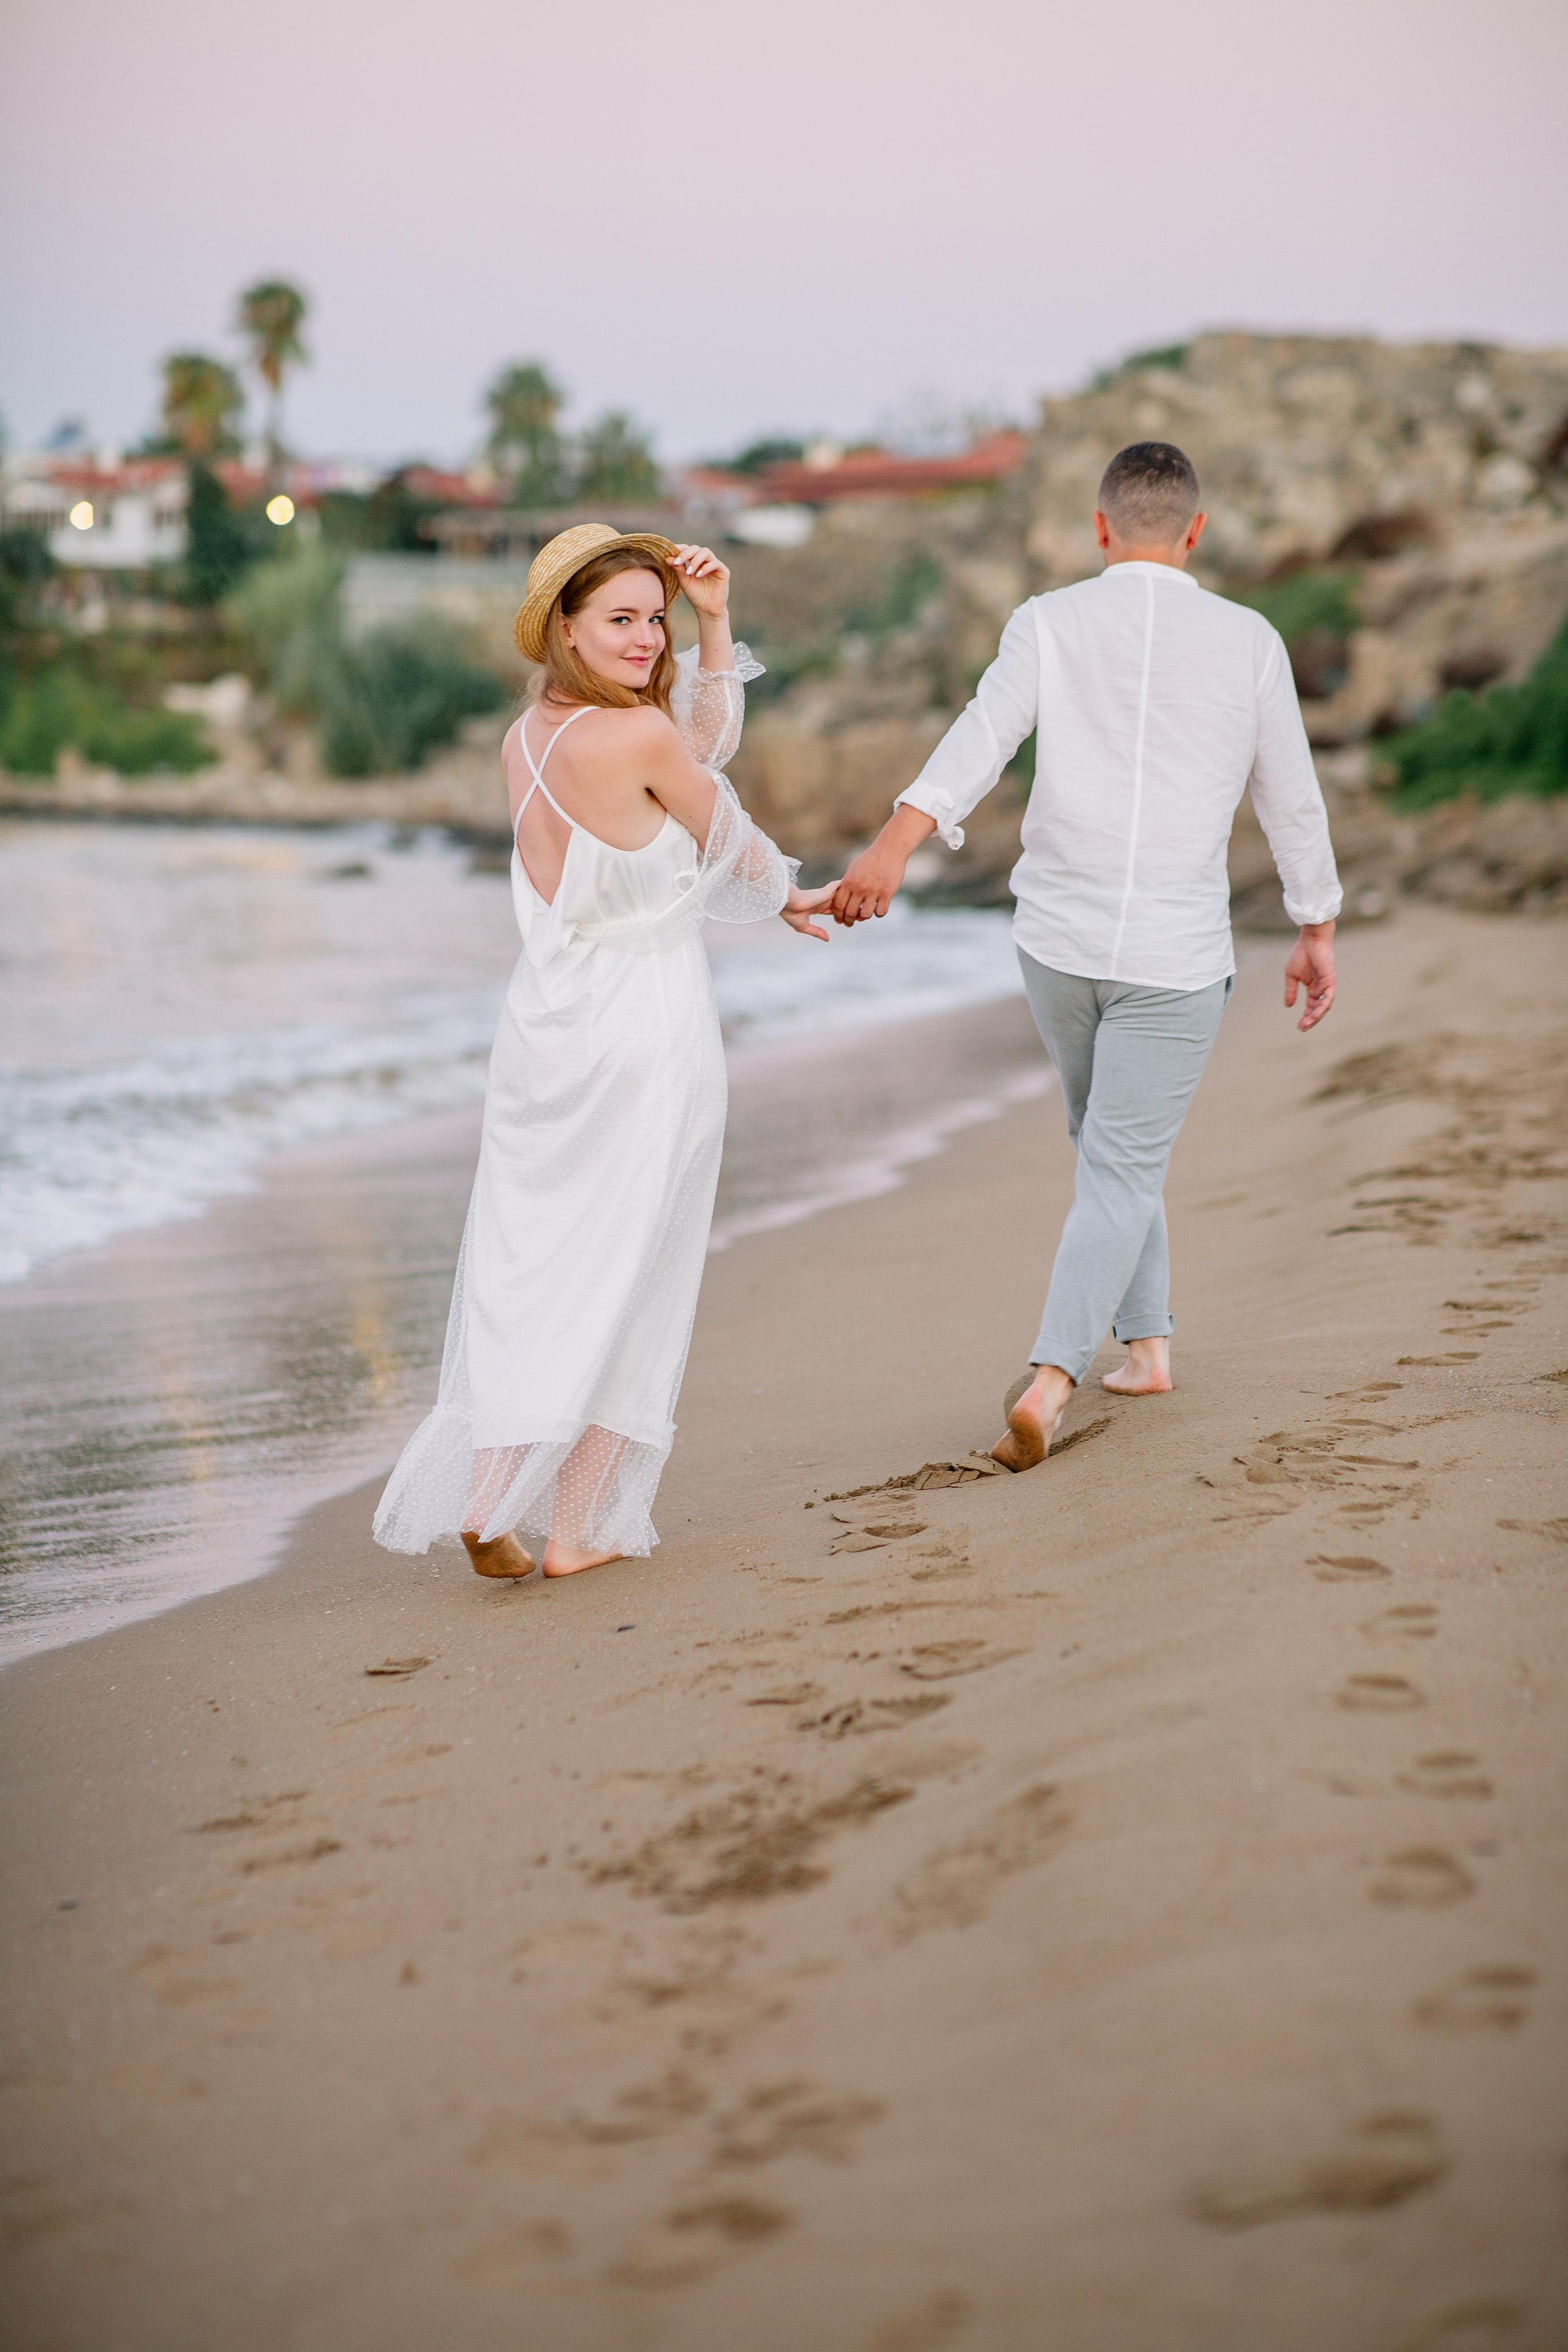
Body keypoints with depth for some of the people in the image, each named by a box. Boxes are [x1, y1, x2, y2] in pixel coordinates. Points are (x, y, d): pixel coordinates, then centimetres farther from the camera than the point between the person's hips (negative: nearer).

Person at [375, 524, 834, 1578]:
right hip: (647, 1035, -6)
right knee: (623, 1275, 4)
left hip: (545, 1026, 6)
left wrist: (714, 620, 6)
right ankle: (578, 1529, 10)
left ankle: (487, 1498, 8)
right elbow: (726, 839, 1)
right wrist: (786, 894, 20)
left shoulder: (527, 739, 6)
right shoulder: (637, 736, -16)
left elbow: (707, 743, 14)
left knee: (523, 1265, 12)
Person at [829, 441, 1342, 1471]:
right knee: (1122, 1176, -2)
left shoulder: (1050, 624, -1)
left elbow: (983, 735, -19)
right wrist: (1318, 929, 19)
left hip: (1060, 940, 2)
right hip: (1176, 955, -2)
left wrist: (894, 845, -31)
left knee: (1111, 1144, 24)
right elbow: (1292, 797, 7)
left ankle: (1148, 1341, 32)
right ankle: (1050, 1380, -20)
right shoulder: (1248, 641, 1)